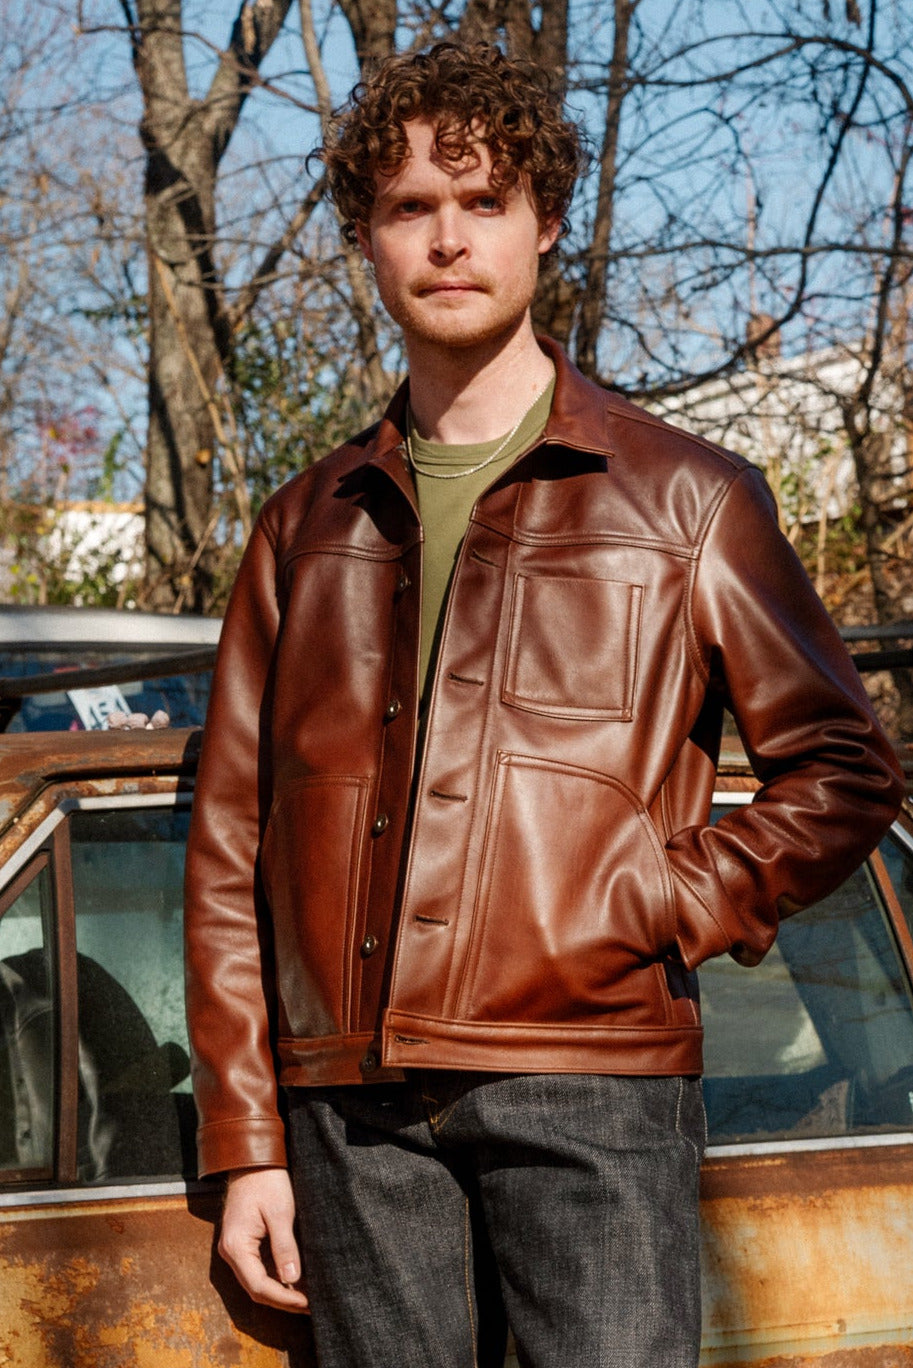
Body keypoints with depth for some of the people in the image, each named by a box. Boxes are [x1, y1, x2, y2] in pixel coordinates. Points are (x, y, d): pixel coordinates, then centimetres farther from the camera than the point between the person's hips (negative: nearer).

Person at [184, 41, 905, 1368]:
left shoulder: (684, 498, 8)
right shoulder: (307, 524, 16)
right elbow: (232, 847, 14)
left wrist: (659, 911, -7)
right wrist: (247, 1143, 8)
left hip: (590, 1084, -2)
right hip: (353, 1106, 3)